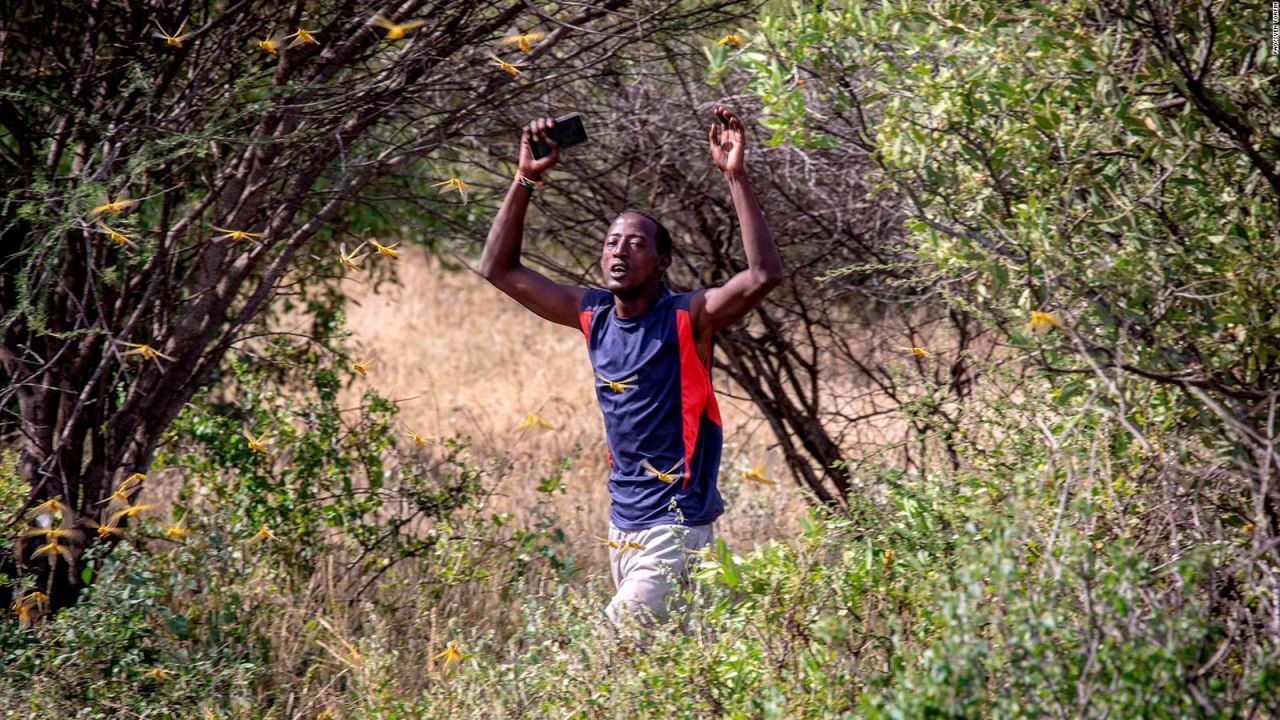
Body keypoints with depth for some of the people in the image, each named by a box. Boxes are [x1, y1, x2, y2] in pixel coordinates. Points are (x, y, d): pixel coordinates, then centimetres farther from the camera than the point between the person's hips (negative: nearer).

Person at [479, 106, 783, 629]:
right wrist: (525, 179, 5)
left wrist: (735, 177, -27)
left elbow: (765, 274, -26)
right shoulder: (593, 315, 7)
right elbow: (499, 268, 13)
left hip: (674, 527, -7)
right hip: (622, 524, 7)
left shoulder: (687, 320, -9)